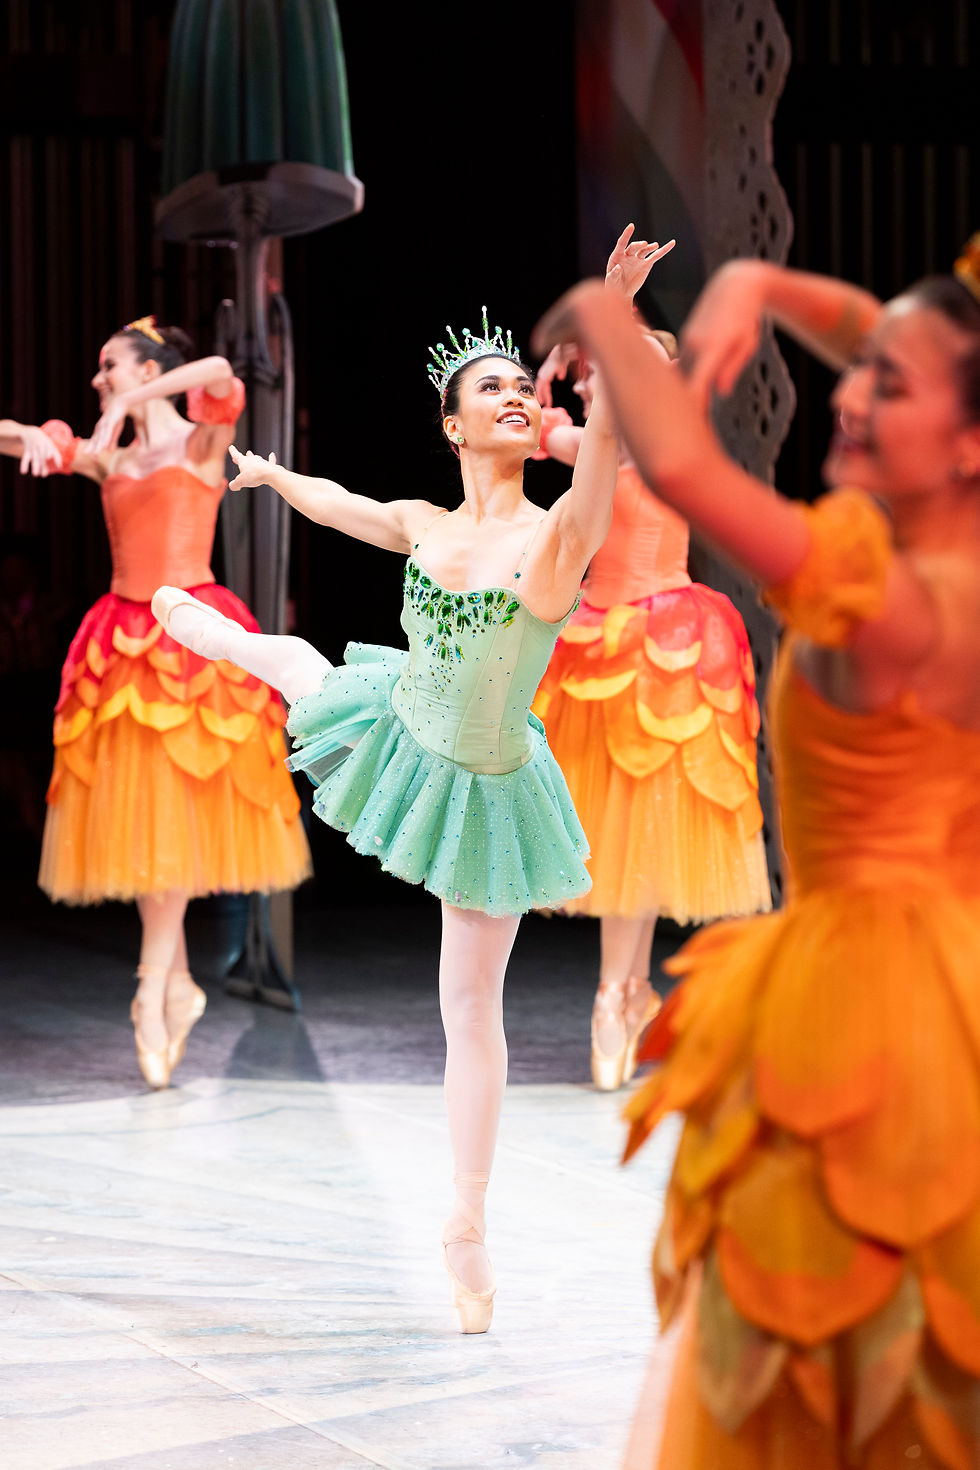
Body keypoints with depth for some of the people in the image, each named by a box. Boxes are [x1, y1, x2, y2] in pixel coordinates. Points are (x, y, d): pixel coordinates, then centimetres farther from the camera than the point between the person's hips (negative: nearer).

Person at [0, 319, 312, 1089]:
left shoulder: (201, 443, -2)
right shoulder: (111, 459, 14)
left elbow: (222, 376, -22)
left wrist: (129, 405, -25)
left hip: (190, 634, -6)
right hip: (124, 641, 6)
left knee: (171, 813, -7)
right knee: (136, 815, 4)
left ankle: (152, 991, -5)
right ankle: (178, 984, 12)